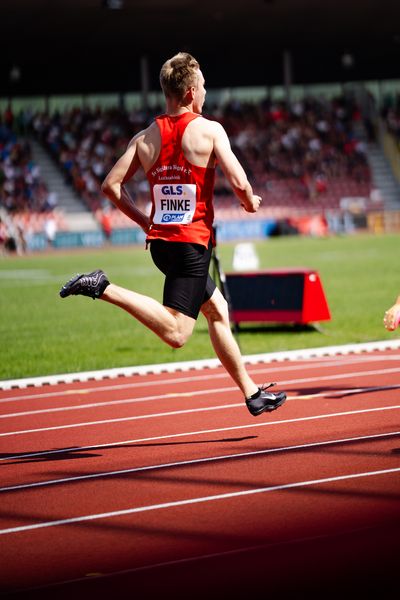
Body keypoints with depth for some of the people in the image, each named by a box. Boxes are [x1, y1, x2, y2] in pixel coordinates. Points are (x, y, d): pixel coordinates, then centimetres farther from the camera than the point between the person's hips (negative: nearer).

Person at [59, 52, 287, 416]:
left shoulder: (145, 137, 7)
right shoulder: (209, 130, -7)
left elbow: (112, 185, 5)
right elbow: (239, 182, -14)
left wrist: (145, 222, 16)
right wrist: (250, 203, 8)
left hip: (160, 241, 8)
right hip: (192, 242, -8)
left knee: (217, 311, 21)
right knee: (175, 332, -14)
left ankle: (252, 393, 26)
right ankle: (104, 289, -24)